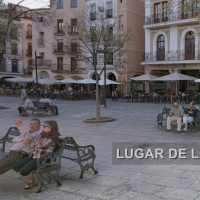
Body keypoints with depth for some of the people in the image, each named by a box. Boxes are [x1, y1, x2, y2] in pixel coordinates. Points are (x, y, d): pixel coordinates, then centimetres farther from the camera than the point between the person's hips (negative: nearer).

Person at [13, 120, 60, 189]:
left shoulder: (53, 138, -14)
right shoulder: (43, 134, 13)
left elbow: (39, 146, -14)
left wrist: (32, 143, 3)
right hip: (34, 156, 9)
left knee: (23, 170, -24)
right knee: (15, 166, -4)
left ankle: (32, 181, 8)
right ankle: (32, 176, 13)